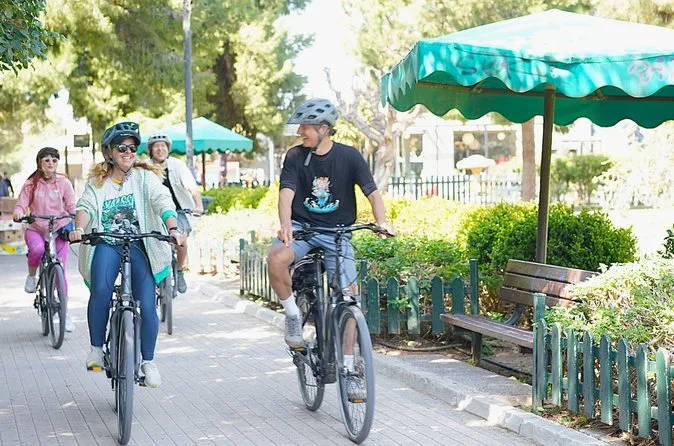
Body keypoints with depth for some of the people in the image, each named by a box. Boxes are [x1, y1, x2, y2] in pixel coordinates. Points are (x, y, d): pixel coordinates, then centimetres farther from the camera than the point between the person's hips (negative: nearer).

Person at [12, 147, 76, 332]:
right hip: (36, 228, 0)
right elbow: (21, 204, -2)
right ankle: (31, 276, -4)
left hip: (59, 229, 0)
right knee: (37, 248, -36)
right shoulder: (31, 184, 2)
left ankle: (65, 312, 11)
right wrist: (18, 212, -25)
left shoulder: (64, 183, 2)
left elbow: (71, 206, -2)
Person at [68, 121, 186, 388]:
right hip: (107, 244, 0)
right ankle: (96, 348, -12)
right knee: (101, 290, -30)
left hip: (139, 246, 0)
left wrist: (173, 228, -31)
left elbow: (163, 202, -11)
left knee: (147, 306, -12)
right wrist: (79, 228, -30)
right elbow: (86, 206, -7)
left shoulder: (144, 177, 4)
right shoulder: (97, 181, 10)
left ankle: (148, 361, 9)